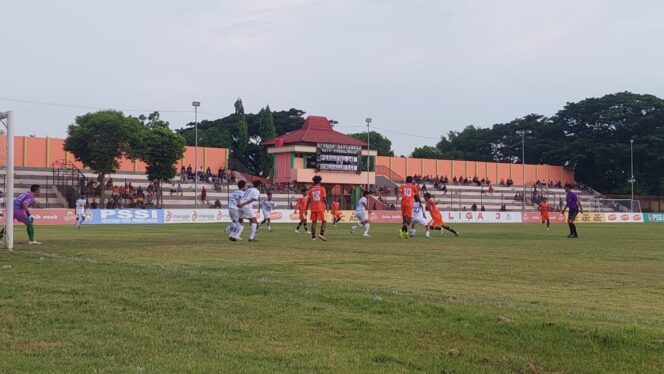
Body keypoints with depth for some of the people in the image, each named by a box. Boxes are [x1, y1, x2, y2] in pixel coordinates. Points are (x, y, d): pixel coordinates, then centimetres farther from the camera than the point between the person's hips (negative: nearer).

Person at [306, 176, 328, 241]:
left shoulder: (311, 189, 7)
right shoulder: (322, 188, -1)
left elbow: (308, 200, 5)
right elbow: (324, 199, -7)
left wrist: (306, 209, 9)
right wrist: (326, 206, 4)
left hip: (313, 208, 3)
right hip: (320, 208, -3)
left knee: (314, 222, 7)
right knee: (324, 221, 5)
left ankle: (313, 236, 3)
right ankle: (321, 234, -14)